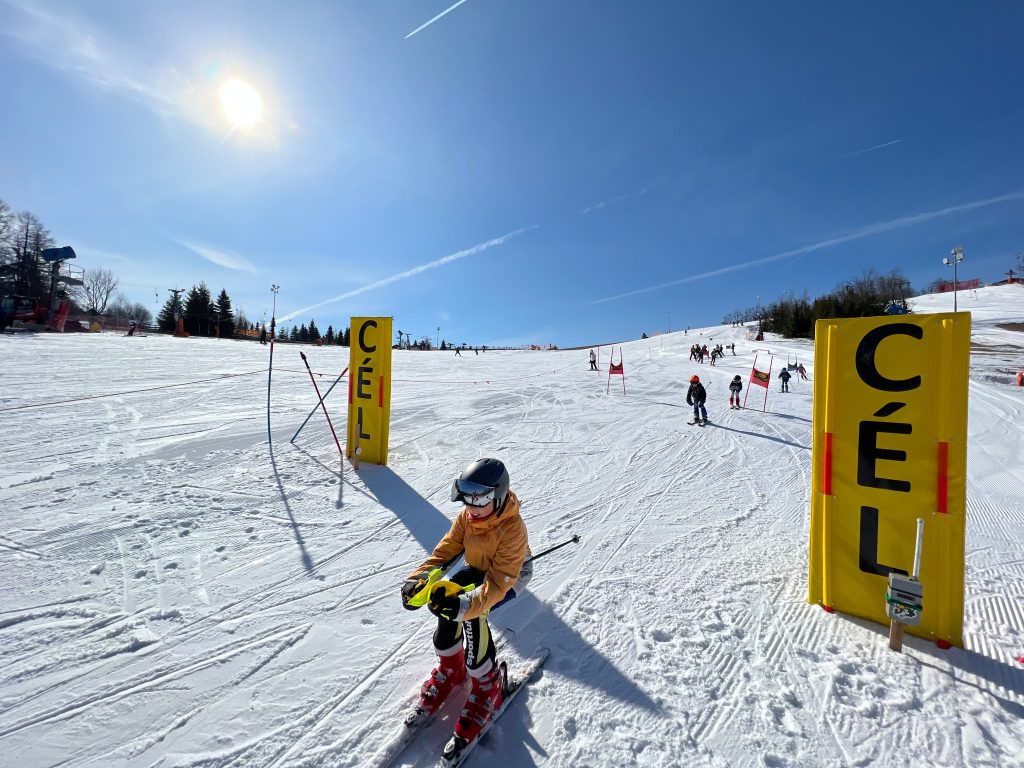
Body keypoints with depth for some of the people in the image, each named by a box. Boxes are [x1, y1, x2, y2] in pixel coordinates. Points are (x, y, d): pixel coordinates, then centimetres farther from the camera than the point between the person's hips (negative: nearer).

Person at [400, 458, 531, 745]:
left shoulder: (512, 529, -35)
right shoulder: (467, 516, -16)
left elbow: (498, 583, -37)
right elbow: (445, 550, -14)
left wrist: (465, 605, -50)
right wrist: (418, 579, -28)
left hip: (510, 576, -6)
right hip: (478, 569, 6)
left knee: (471, 612, -28)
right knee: (444, 597, -18)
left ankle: (487, 687, -1)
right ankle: (451, 667, 14)